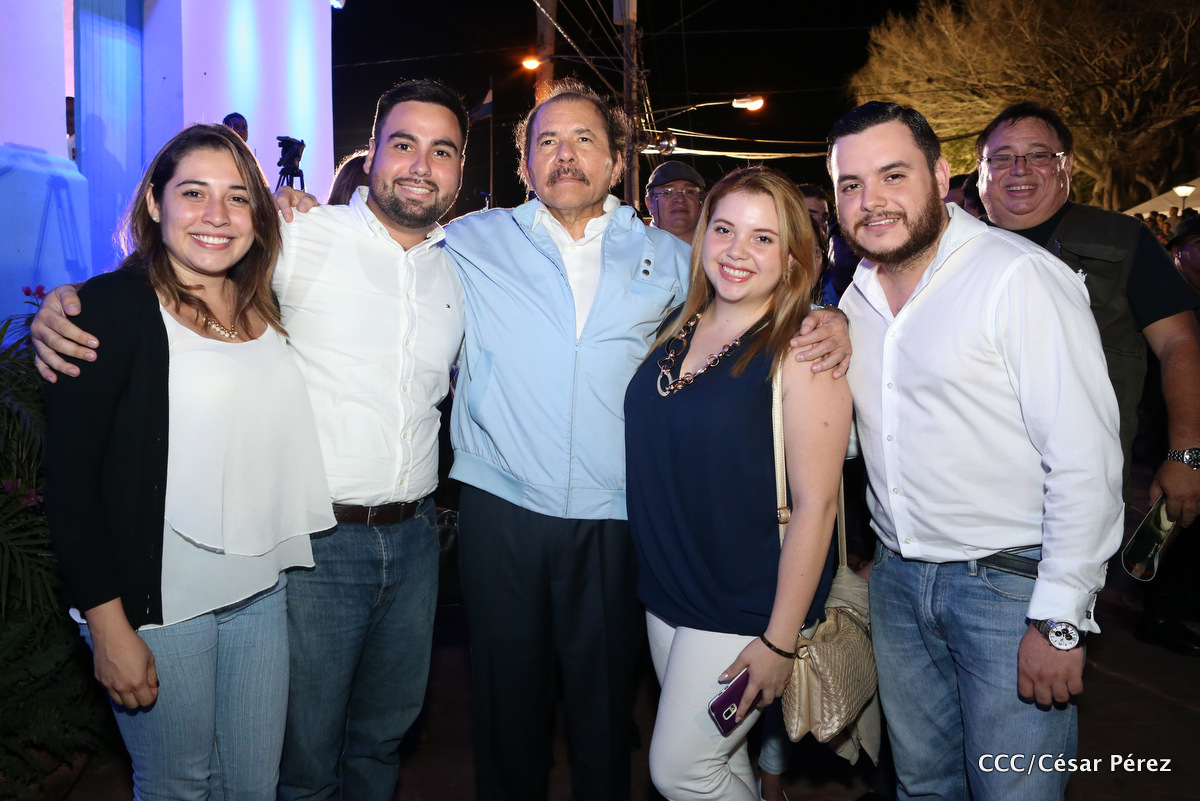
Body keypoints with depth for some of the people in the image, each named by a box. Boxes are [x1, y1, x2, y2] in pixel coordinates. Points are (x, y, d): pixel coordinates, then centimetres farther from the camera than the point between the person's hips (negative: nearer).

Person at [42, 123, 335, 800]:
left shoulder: (266, 306, 8)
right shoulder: (113, 306, -10)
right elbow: (70, 481, -12)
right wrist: (109, 626, -14)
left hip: (263, 591, 5)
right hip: (161, 604, -5)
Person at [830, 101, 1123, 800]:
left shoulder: (1019, 277, -15)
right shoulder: (853, 295, 6)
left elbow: (1086, 459, -19)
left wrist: (1060, 622, -19)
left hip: (1009, 584, -6)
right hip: (898, 578, 6)